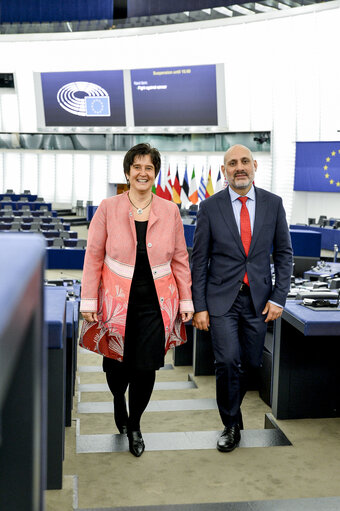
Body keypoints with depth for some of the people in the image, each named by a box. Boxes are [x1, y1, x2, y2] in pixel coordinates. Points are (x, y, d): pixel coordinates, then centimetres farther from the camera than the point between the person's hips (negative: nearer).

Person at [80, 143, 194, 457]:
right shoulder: (108, 209, -1)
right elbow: (93, 258, 1)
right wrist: (89, 301, -3)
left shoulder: (170, 211, 3)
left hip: (156, 302, 1)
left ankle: (134, 425, 29)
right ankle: (119, 402, 47)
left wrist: (186, 301, 4)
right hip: (117, 301, 0)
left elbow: (180, 260, 7)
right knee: (117, 364, 9)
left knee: (146, 368, 0)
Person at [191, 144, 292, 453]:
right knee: (228, 361, -12)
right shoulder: (210, 207, -2)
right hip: (222, 299, -2)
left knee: (250, 363, 8)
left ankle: (230, 410, 35)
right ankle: (232, 425, 10)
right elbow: (200, 260, 0)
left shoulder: (273, 204, 3)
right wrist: (199, 306, -4)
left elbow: (284, 253, 6)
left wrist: (278, 297, -2)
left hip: (258, 299, 2)